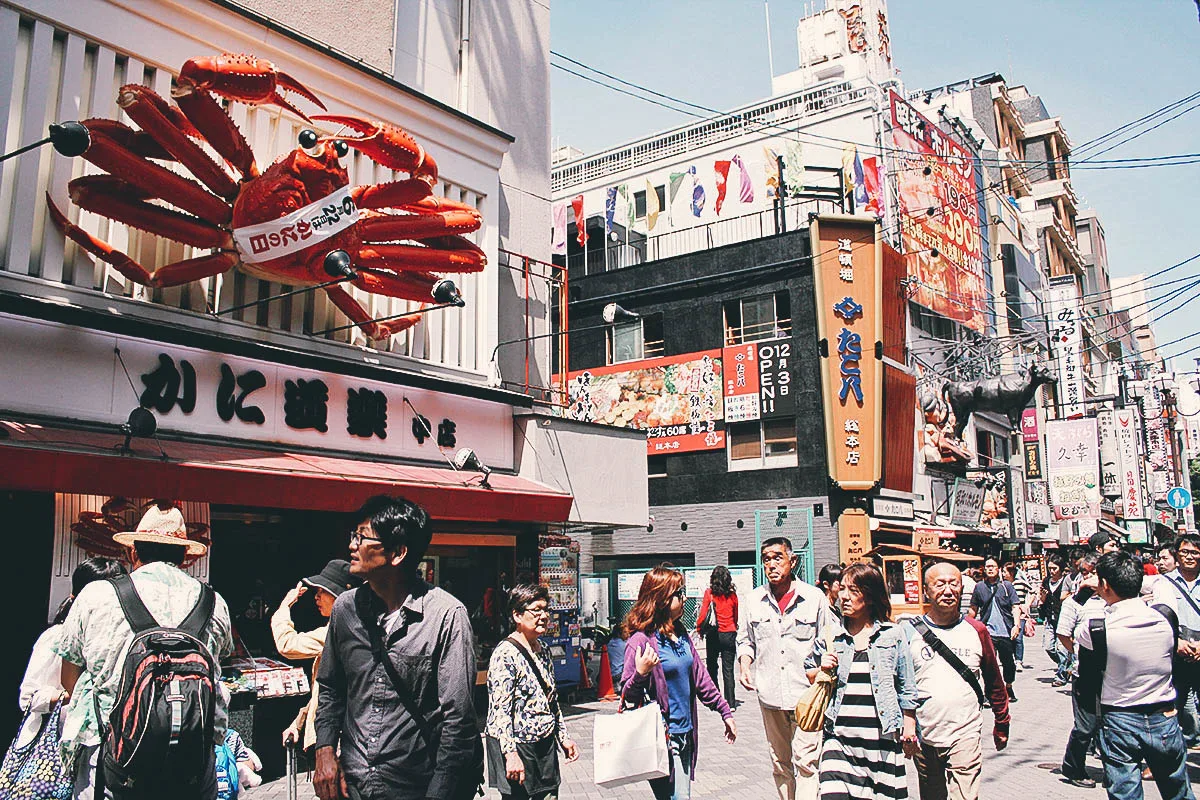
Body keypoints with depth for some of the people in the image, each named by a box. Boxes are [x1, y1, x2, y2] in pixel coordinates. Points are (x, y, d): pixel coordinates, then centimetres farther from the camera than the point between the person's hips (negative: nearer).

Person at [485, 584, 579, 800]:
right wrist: (510, 753, -23)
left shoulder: (543, 651, 11)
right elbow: (500, 709, -19)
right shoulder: (506, 653, -15)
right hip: (517, 745, -7)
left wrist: (563, 737, 17)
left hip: (546, 744, 8)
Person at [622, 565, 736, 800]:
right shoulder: (641, 641, -15)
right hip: (662, 738, -8)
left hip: (685, 735, 8)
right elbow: (628, 697, -13)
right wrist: (641, 673, -33)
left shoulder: (681, 634, 8)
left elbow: (700, 677, 18)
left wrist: (724, 711, 20)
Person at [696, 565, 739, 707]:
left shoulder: (709, 593, -6)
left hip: (713, 635, -1)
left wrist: (699, 629, 7)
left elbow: (703, 614, -7)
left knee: (712, 667, 13)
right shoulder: (732, 595, 1)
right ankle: (730, 702, 4)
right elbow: (736, 616, 11)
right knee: (728, 669, 5)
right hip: (729, 634, 1)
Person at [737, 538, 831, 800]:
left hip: (807, 693, -3)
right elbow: (745, 640, 17)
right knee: (780, 763, 12)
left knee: (806, 762, -7)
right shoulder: (754, 600, 6)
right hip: (770, 695, 3)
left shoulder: (814, 597, 0)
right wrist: (744, 664, -1)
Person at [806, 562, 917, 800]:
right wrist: (822, 670, -3)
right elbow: (808, 675, 17)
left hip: (882, 738, 0)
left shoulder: (893, 634, 4)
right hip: (839, 738, 1)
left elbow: (905, 686, 9)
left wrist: (909, 726, 8)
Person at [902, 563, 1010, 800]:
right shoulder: (909, 632, -1)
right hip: (923, 738, 1)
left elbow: (994, 682, 13)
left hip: (964, 736, -1)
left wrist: (1002, 725, 19)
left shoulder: (976, 630, 3)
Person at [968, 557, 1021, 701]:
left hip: (1007, 632, 0)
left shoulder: (1007, 586, 5)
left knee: (1009, 663, 11)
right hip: (988, 631, 0)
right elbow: (973, 609, 15)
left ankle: (1009, 689, 32)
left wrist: (1017, 625, -12)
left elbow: (1016, 607, 0)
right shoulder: (979, 587, 7)